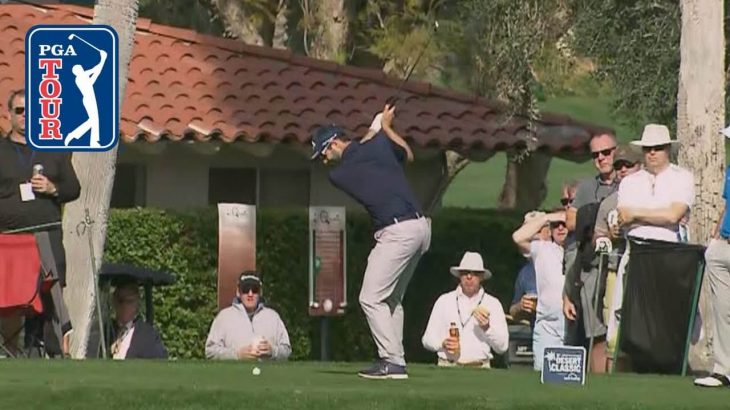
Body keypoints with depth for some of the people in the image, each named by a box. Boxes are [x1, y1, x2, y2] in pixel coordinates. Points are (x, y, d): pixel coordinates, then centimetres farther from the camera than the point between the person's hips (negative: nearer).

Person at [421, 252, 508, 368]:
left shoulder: (493, 304, 10)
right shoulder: (444, 301, 12)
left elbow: (502, 347, 7)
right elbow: (427, 339, 12)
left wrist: (486, 327, -9)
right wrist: (443, 344, -8)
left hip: (479, 367, 0)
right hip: (447, 366, 0)